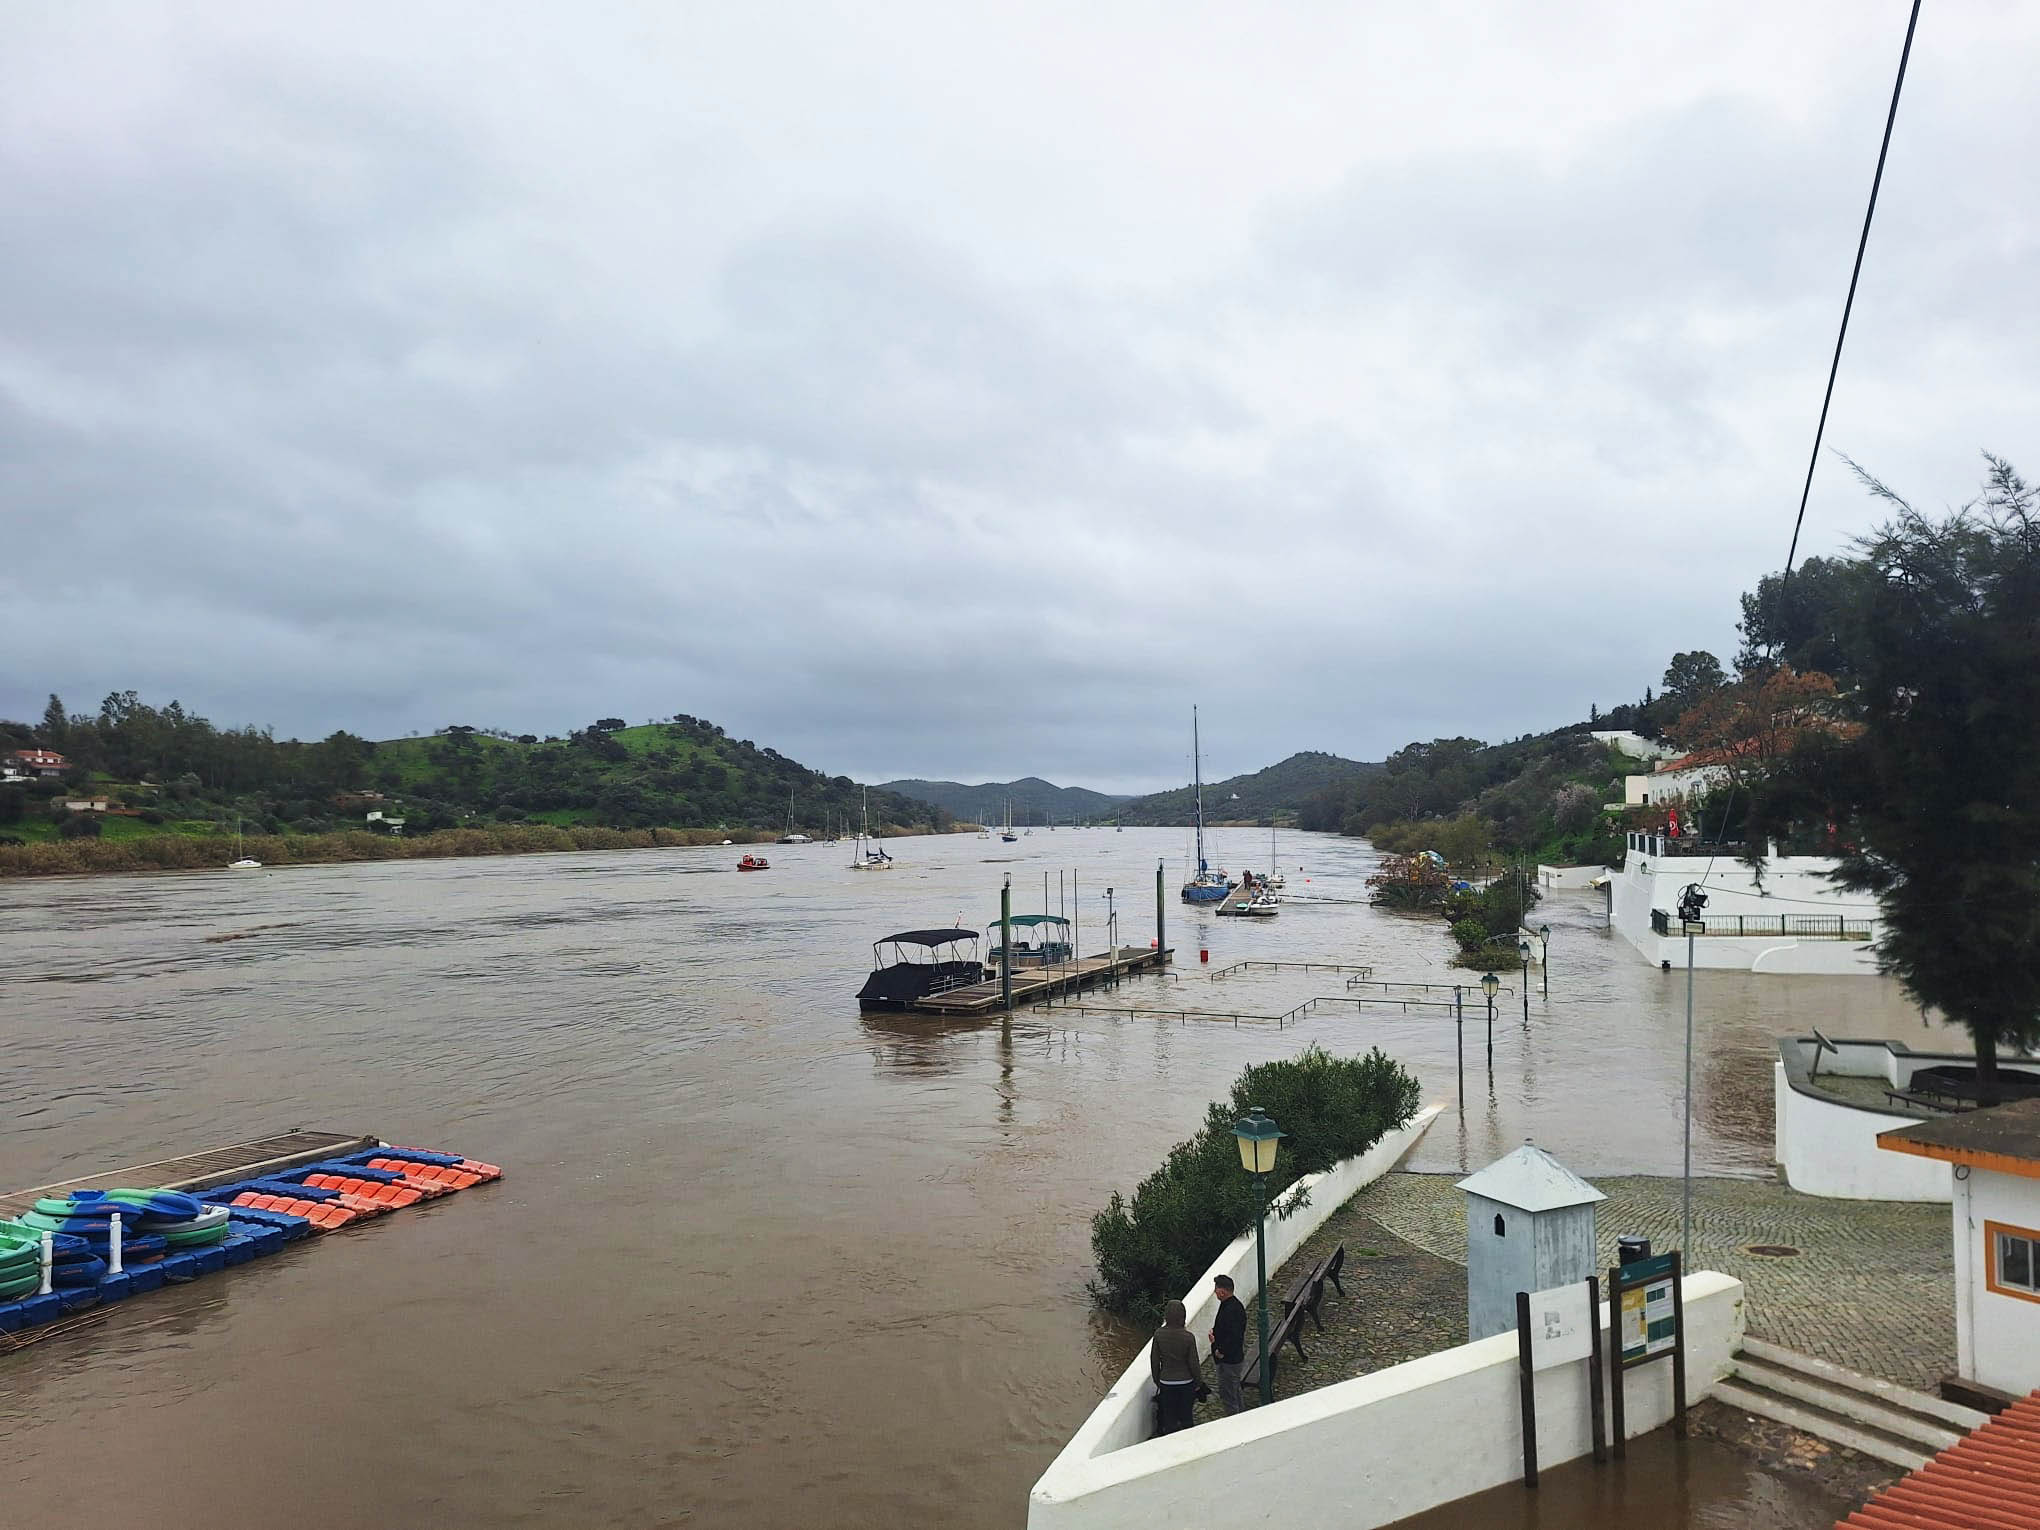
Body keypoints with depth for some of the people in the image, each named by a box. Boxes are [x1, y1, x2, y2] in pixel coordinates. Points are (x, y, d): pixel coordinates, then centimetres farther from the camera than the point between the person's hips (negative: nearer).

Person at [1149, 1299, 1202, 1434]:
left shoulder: (1159, 1334, -15)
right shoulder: (1188, 1337, -20)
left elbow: (1154, 1360, -5)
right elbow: (1193, 1363, -11)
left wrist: (1157, 1380, 10)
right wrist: (1198, 1381, 6)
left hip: (1166, 1382, 1)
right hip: (1186, 1382, -1)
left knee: (1169, 1418, 16)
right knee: (1185, 1416, 18)